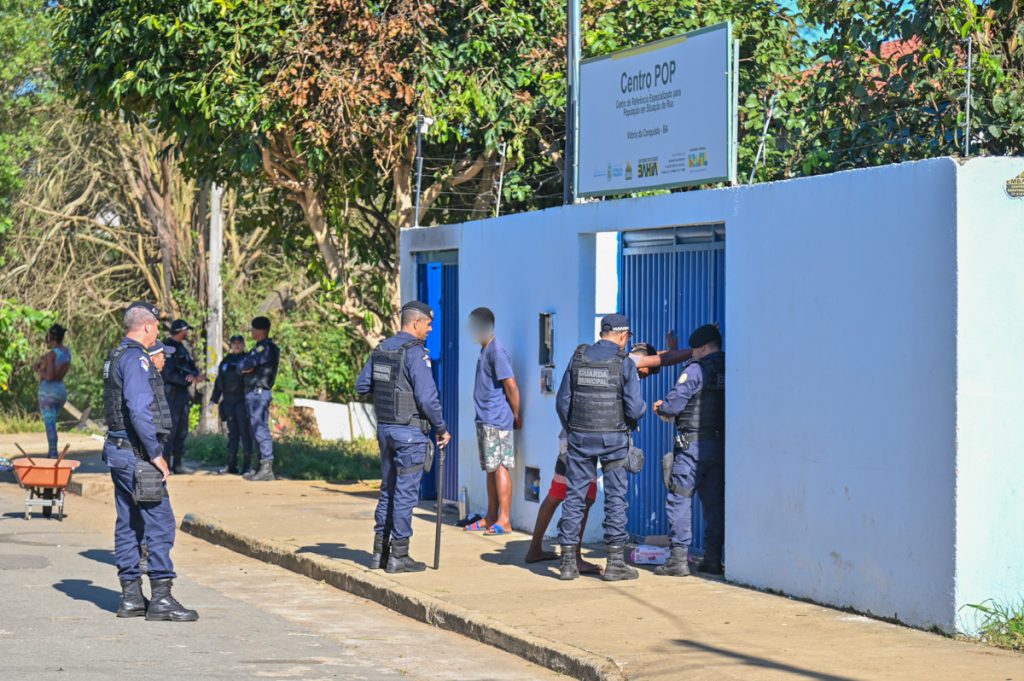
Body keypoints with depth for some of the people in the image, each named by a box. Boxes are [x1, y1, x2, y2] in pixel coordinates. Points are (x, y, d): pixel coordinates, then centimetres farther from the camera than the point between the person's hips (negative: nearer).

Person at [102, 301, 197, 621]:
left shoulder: (116, 356, 15)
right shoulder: (136, 359, -16)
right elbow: (139, 410, -23)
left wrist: (153, 370, 24)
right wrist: (156, 453, -19)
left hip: (118, 451, 11)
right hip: (136, 453, -11)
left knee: (128, 523, 12)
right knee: (160, 522, -9)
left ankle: (131, 597, 15)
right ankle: (161, 598, -10)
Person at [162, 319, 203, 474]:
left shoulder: (182, 348, 18)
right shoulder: (167, 347, -12)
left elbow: (192, 367, 16)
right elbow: (169, 374, -18)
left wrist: (196, 375, -7)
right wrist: (188, 379, -23)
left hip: (183, 392, 10)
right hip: (171, 393, -9)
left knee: (182, 430, 11)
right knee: (170, 428, -11)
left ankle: (177, 464, 16)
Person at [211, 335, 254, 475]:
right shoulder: (225, 362, 16)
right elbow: (219, 382, 20)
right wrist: (213, 400, 15)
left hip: (242, 401, -4)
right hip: (228, 401, 5)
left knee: (245, 433, -7)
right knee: (232, 433, 7)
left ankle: (247, 465, -5)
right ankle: (231, 465, 9)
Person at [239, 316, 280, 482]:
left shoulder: (265, 348, -15)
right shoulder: (261, 347, 19)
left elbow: (244, 365, -20)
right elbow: (242, 366, 18)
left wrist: (243, 365, 2)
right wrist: (245, 367, -3)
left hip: (259, 392, -11)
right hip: (253, 393, 11)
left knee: (261, 430, -13)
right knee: (257, 430, 13)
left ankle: (267, 469, -15)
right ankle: (261, 467, 18)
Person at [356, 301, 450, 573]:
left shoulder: (381, 349, 8)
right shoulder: (415, 352, -16)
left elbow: (362, 386, 15)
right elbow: (427, 397, -21)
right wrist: (442, 429, -9)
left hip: (385, 428, 8)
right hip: (410, 431, -8)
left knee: (389, 490, 16)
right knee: (406, 493, -2)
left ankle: (379, 550, 20)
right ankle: (398, 556, 1)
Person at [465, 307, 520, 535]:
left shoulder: (497, 351, -16)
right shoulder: (485, 350, 16)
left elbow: (511, 386, -19)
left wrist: (516, 416, -12)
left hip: (497, 420, -10)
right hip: (484, 420, 10)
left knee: (500, 467, -8)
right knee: (490, 469, 13)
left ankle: (504, 521, -7)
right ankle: (491, 518, 20)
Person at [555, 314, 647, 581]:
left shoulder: (578, 358, 3)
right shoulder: (625, 363, -7)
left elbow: (562, 401, 5)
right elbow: (634, 409, -11)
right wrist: (642, 409, 12)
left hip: (580, 436, 3)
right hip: (613, 438, -3)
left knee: (574, 496, 7)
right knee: (615, 498, 5)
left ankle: (568, 561, 7)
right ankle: (615, 563, 5)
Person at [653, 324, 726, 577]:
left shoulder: (697, 369, -11)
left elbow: (674, 403, -14)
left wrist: (661, 409, 9)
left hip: (693, 443, -7)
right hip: (721, 444, 7)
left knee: (679, 499, -1)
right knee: (714, 501, 11)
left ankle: (679, 558, -4)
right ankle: (713, 558, 11)